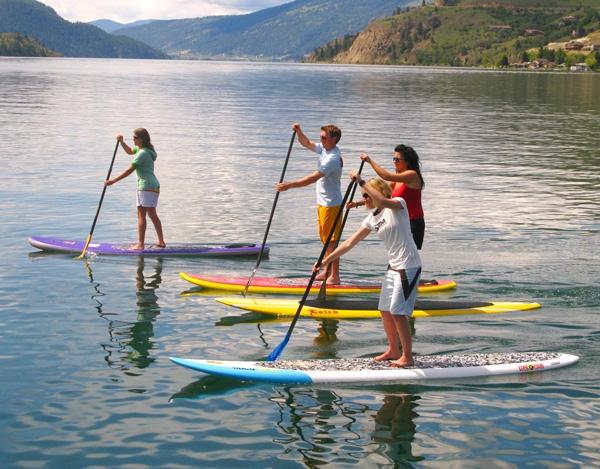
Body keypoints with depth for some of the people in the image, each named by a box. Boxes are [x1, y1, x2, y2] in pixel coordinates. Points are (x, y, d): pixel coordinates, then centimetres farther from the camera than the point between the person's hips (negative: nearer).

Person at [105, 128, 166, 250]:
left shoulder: (142, 153, -15)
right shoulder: (144, 149, 15)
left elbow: (130, 170, -18)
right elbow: (130, 151, 33)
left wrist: (113, 180, -15)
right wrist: (122, 142, 15)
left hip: (146, 185, -10)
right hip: (154, 185, 10)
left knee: (141, 215, -10)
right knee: (152, 215, 15)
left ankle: (141, 244, -13)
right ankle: (161, 242, 18)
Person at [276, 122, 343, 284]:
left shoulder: (333, 158, -23)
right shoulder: (324, 149, 6)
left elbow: (313, 177, -28)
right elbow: (306, 143, 17)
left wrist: (289, 185, -29)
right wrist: (299, 132, -5)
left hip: (331, 204, -10)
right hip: (323, 202, 10)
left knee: (331, 240, -6)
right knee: (326, 239, 17)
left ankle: (335, 276, -2)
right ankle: (328, 271, 26)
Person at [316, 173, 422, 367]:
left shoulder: (398, 204, -9)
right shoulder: (372, 219, 11)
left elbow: (383, 202, -35)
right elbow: (349, 243, 11)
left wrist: (361, 182, -31)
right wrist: (326, 260, 8)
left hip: (408, 266, -8)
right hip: (393, 267, 8)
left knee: (398, 311, -9)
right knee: (385, 310, 12)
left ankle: (407, 356, 0)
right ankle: (394, 350, 26)